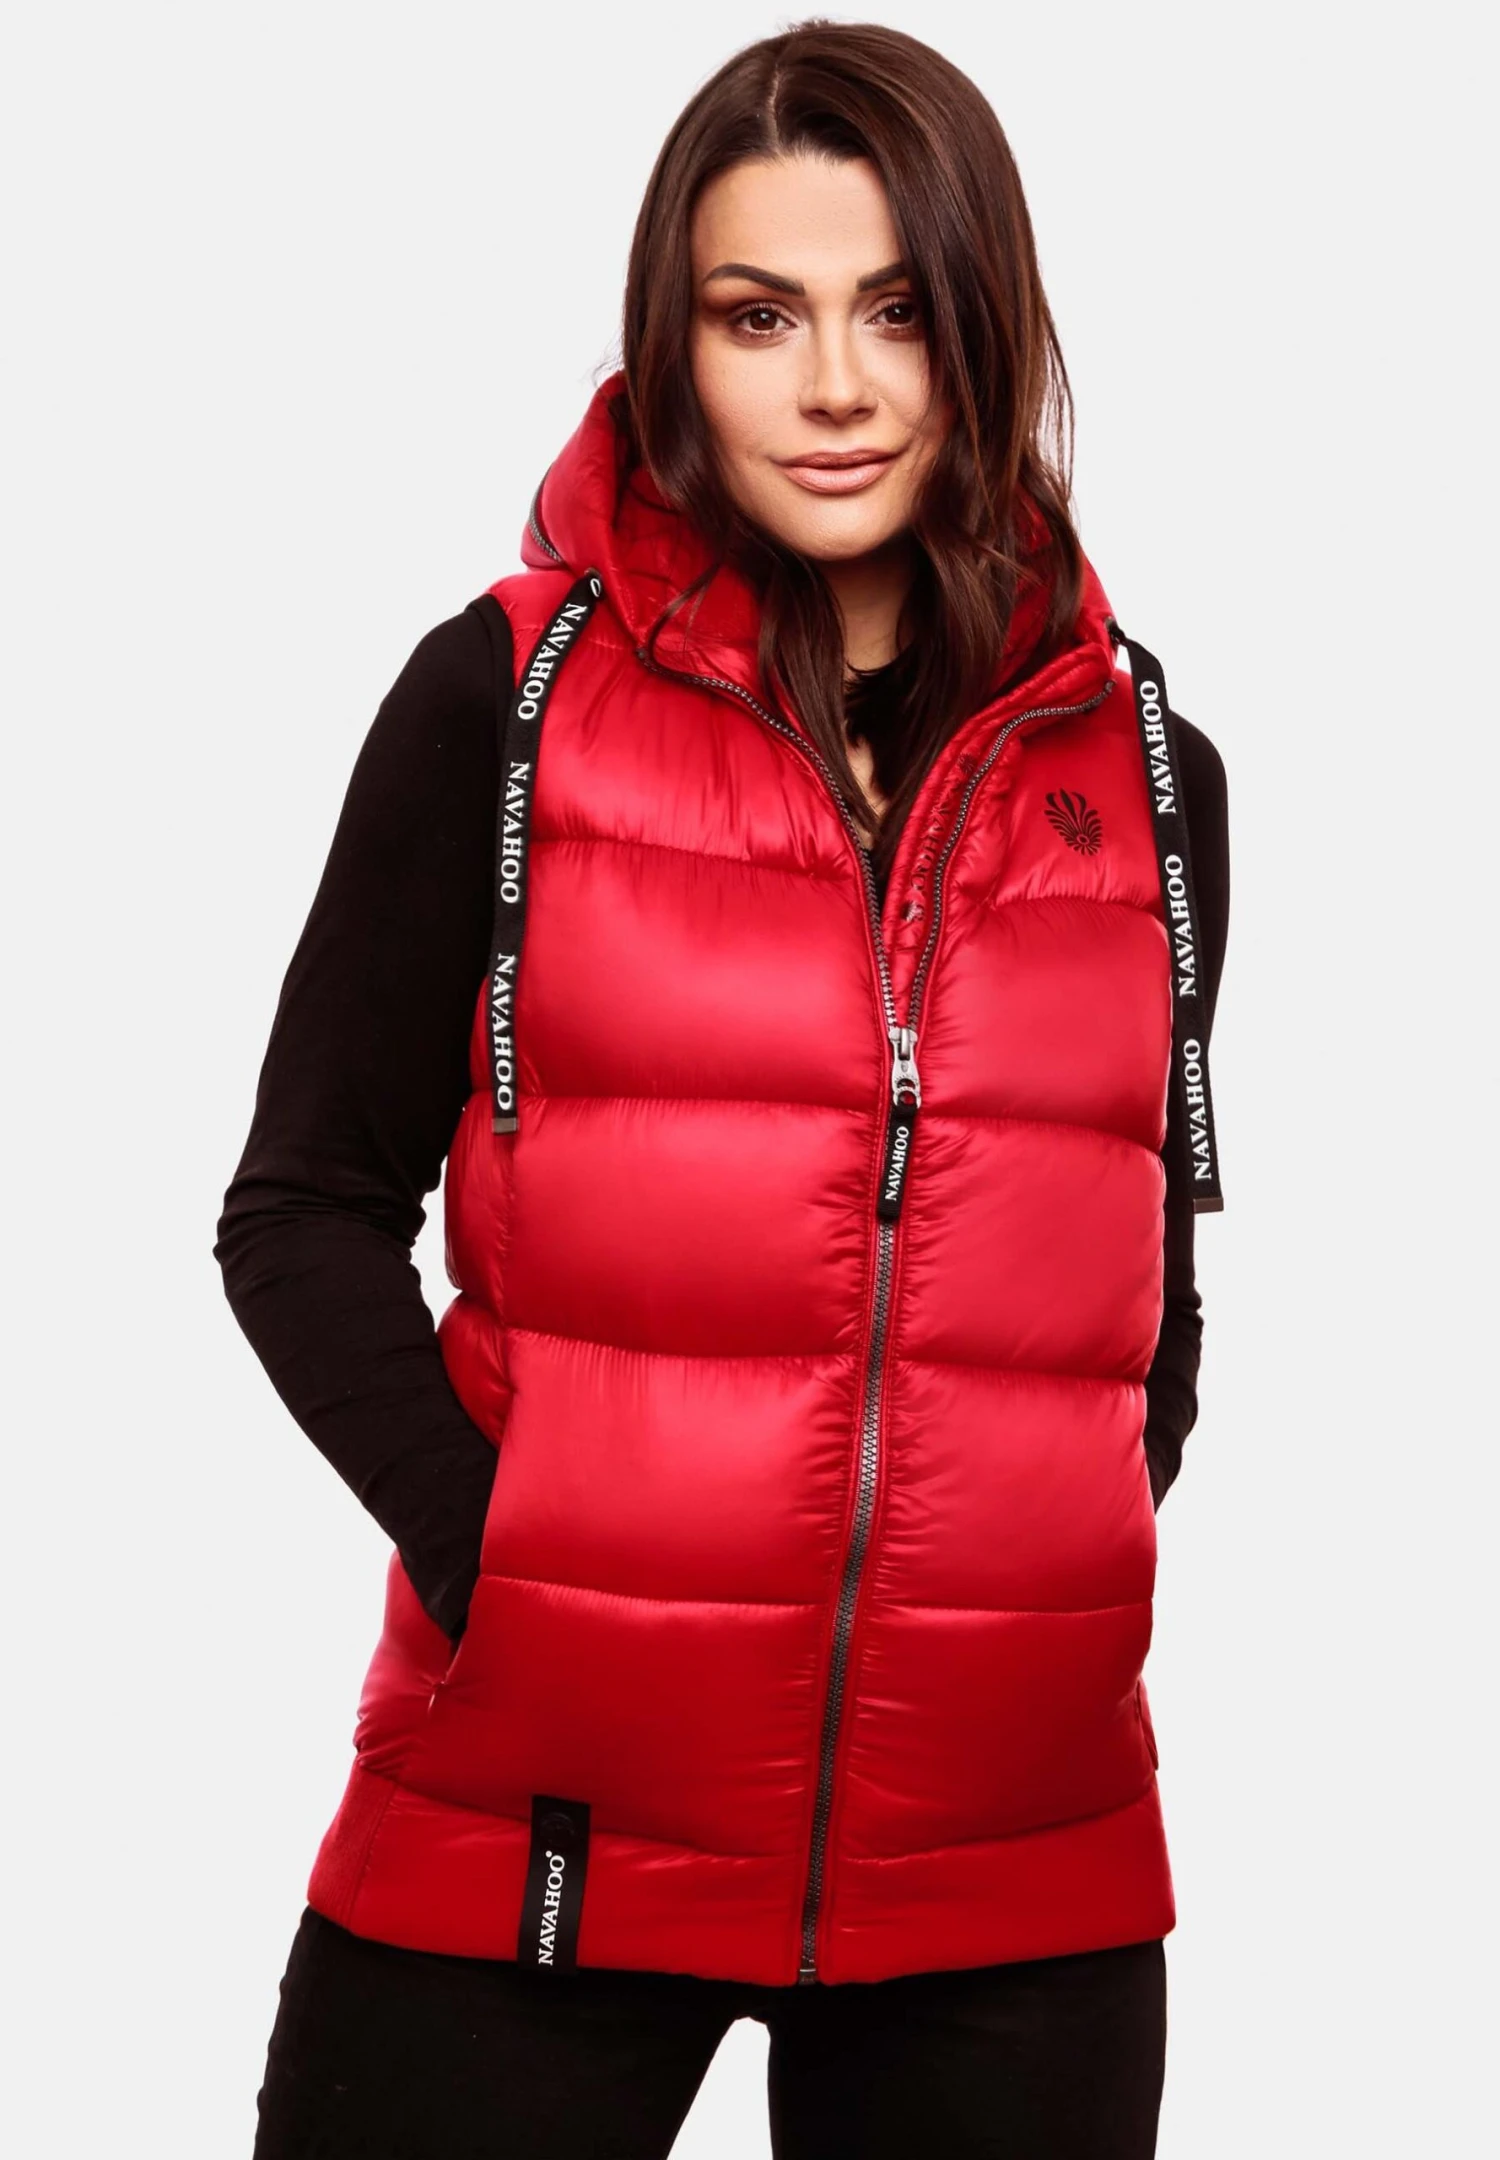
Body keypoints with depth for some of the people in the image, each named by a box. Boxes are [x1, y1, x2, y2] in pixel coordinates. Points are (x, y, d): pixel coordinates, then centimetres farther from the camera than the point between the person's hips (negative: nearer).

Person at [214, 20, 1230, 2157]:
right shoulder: (505, 700, -1)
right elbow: (307, 1212, 1)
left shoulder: (1144, 775, 7)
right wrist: (493, 1563, -10)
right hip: (544, 1820, -2)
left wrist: (1081, 1561, 4)